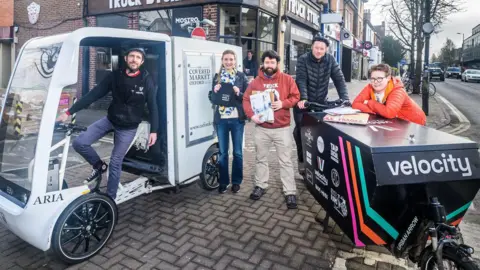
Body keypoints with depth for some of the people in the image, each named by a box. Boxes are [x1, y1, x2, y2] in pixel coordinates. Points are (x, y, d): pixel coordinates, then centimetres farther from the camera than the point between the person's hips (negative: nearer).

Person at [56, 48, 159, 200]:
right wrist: (69, 112, -7)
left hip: (128, 127, -3)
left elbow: (153, 106, -8)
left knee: (115, 163, 2)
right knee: (79, 143, -10)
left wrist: (153, 130, -14)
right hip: (109, 120, 3)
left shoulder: (147, 80, -10)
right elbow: (93, 95, -4)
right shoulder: (115, 76, -4)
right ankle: (99, 166, 17)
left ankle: (110, 198, 20)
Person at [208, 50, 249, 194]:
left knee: (237, 152, 7)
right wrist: (214, 91, -11)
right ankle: (223, 182, 21)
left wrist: (239, 93, -18)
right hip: (221, 120, 2)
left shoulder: (241, 76, 2)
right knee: (223, 152, 8)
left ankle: (236, 181, 22)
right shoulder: (217, 77, 8)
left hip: (237, 119, -1)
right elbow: (211, 98, 10)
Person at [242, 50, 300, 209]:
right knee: (261, 159, 15)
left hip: (282, 128, -2)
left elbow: (295, 97, 1)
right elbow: (246, 100, 2)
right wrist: (251, 115, -15)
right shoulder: (256, 82, 3)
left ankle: (290, 192, 11)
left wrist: (283, 103, -18)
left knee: (285, 161, 3)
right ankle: (260, 186, 31)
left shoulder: (287, 79, 0)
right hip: (261, 128, 2)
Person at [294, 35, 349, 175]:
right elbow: (301, 80, -23)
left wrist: (344, 99, -21)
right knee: (301, 129, -5)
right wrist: (303, 99, -38)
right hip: (303, 102, -2)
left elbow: (339, 80, -8)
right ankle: (302, 160, 11)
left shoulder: (331, 60, -3)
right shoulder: (303, 59, -12)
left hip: (321, 102, 3)